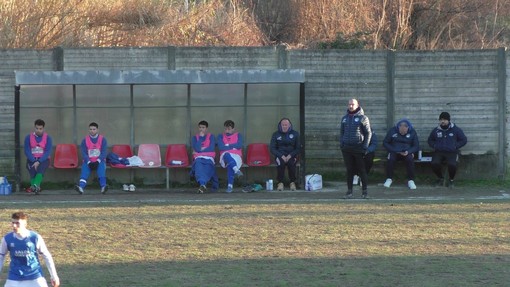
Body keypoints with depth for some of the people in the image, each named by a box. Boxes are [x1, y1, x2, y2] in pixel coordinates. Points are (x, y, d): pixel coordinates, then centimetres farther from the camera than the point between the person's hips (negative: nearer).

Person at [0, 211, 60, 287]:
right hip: (14, 279, 1)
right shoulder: (7, 239, -8)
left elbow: (47, 256, -2)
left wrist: (54, 276, 1)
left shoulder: (35, 238, -13)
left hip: (35, 278, -1)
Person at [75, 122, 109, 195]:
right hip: (88, 161, 0)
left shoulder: (102, 139, 3)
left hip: (99, 161, 0)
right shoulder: (85, 140, 5)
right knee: (84, 167, -32)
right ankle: (81, 187, -54)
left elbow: (104, 153, -5)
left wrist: (98, 161, -21)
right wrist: (89, 162, -19)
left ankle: (103, 187, -53)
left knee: (101, 166, -34)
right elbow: (83, 153, -3)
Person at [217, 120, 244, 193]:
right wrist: (233, 146, -1)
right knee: (227, 155, -39)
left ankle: (230, 185, -41)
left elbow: (239, 146, -1)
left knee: (230, 165, -36)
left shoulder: (238, 135, 18)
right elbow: (221, 147, 0)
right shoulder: (221, 136, 18)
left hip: (236, 156, 0)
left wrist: (227, 145, 2)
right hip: (225, 156, 0)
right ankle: (236, 170, -61)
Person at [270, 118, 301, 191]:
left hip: (291, 156, 0)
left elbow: (298, 148, 5)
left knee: (291, 162, -34)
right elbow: (272, 148, 2)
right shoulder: (276, 134, 7)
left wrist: (290, 155, -12)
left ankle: (292, 183, -21)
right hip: (280, 155, 0)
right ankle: (280, 183, -27)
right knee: (280, 162, -35)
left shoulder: (295, 134, 7)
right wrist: (281, 156, -13)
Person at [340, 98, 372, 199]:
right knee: (349, 170, 4)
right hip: (346, 148, 4)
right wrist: (341, 144, 6)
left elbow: (368, 133, -1)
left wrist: (365, 146, -8)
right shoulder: (344, 118, 13)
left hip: (358, 148, -4)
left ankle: (365, 191, 3)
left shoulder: (363, 118, -1)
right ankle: (349, 191, 8)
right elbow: (341, 132, 19)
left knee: (362, 170, -2)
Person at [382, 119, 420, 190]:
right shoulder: (392, 130, -3)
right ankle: (389, 179, -13)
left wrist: (408, 152, -18)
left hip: (407, 152, 0)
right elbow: (385, 143, 2)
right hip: (394, 152, 0)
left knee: (410, 159, -33)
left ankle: (411, 180, -22)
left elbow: (416, 146, 1)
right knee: (391, 159, -32)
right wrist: (394, 150, -12)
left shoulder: (412, 132, -2)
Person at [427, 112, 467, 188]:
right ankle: (440, 179, 1)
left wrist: (455, 146, -2)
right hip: (439, 152, 2)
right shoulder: (436, 130, 11)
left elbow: (464, 140, 11)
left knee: (452, 164, -33)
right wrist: (435, 146, 5)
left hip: (451, 152, -2)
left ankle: (451, 180, -2)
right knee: (434, 163, -28)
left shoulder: (455, 130, 4)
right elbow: (430, 140, 26)